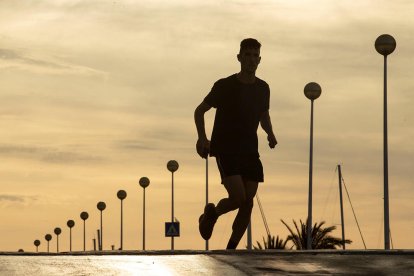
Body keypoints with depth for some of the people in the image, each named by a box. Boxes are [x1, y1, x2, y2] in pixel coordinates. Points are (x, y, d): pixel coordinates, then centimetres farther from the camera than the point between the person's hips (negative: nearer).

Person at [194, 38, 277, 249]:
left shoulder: (262, 89, 8)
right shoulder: (225, 86, -6)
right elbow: (199, 111, 3)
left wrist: (270, 133, 6)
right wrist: (202, 137, -11)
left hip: (250, 151, 5)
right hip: (225, 150, -5)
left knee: (248, 202, -5)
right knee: (238, 197, -20)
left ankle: (231, 250, 7)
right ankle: (211, 214, 12)